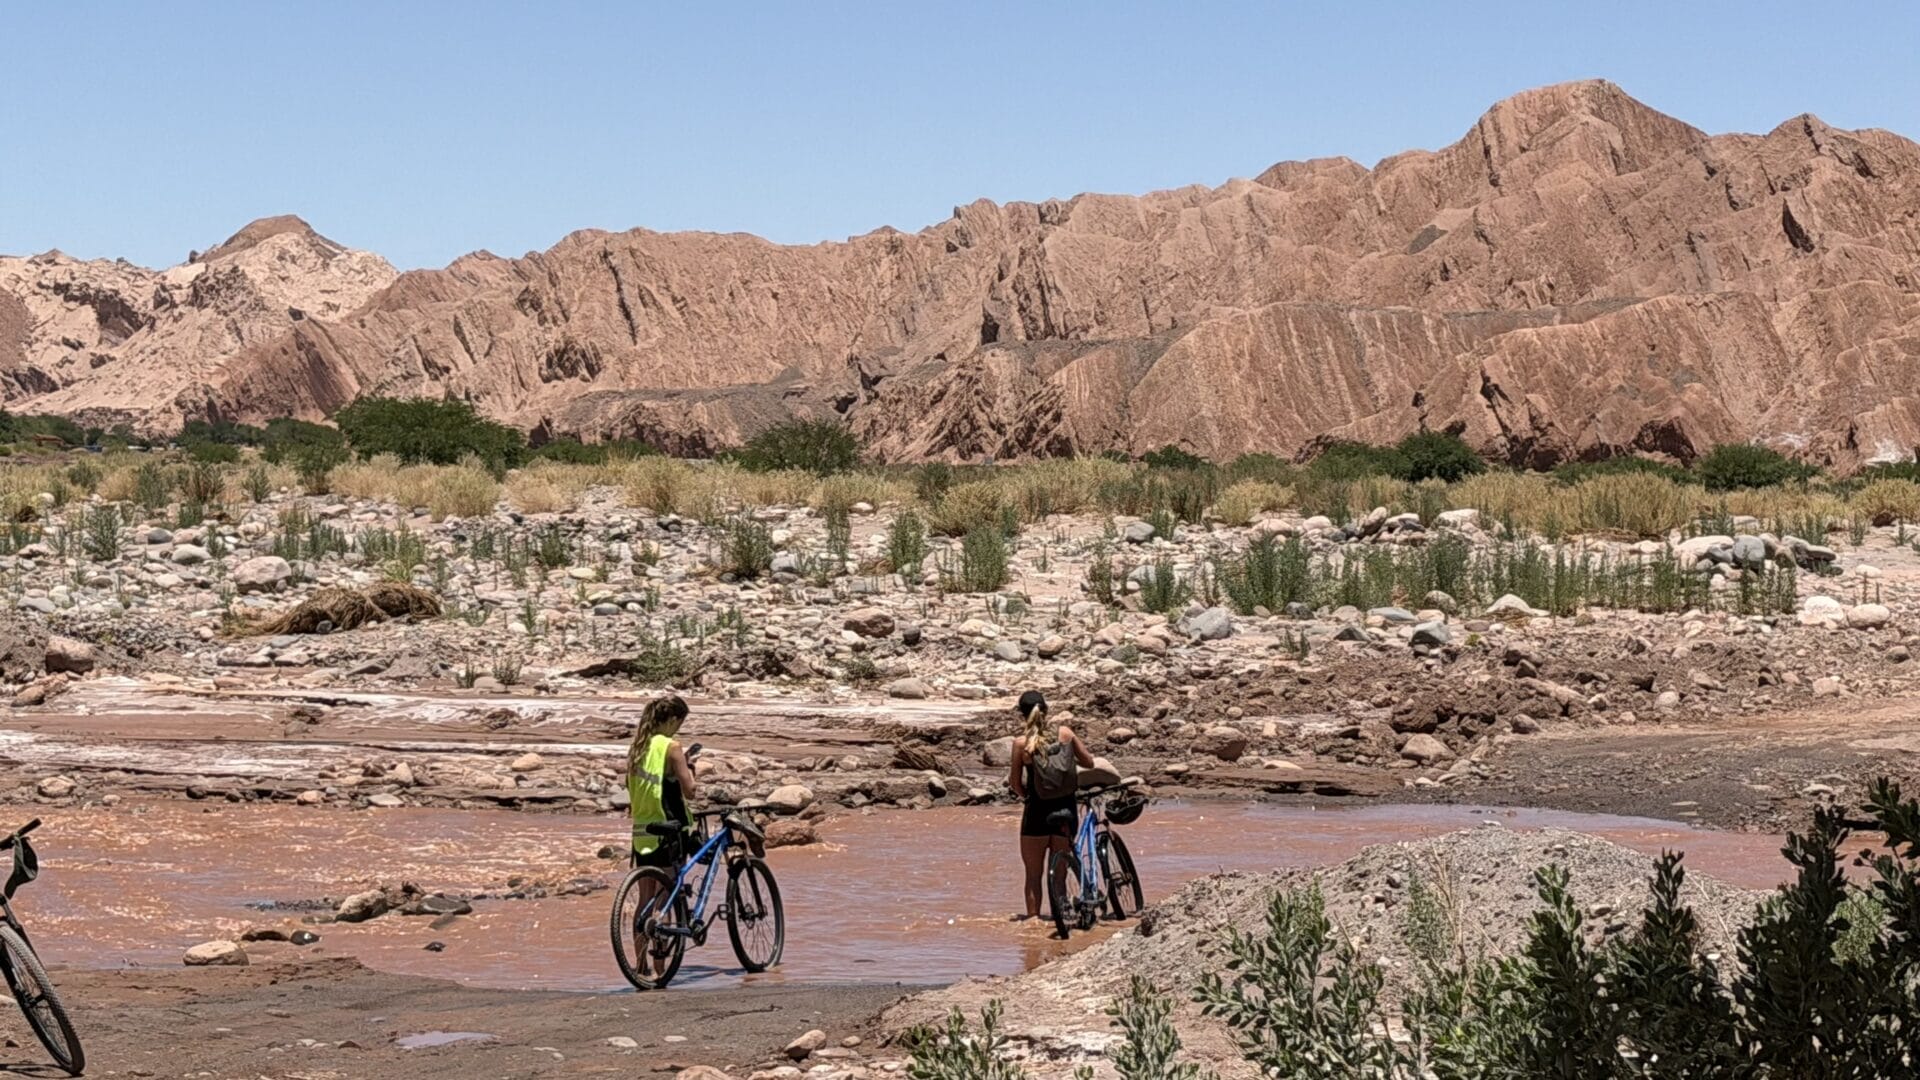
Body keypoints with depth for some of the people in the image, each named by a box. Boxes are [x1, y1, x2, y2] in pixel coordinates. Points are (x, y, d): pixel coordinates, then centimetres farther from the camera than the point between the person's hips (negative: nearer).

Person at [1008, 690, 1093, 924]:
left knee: (1033, 874, 10)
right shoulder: (1064, 732, -3)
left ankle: (1033, 917, 7)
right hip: (1067, 809, 3)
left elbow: (1015, 782, -4)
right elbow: (1089, 762, 6)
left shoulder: (1021, 743, -9)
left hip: (1038, 811, -3)